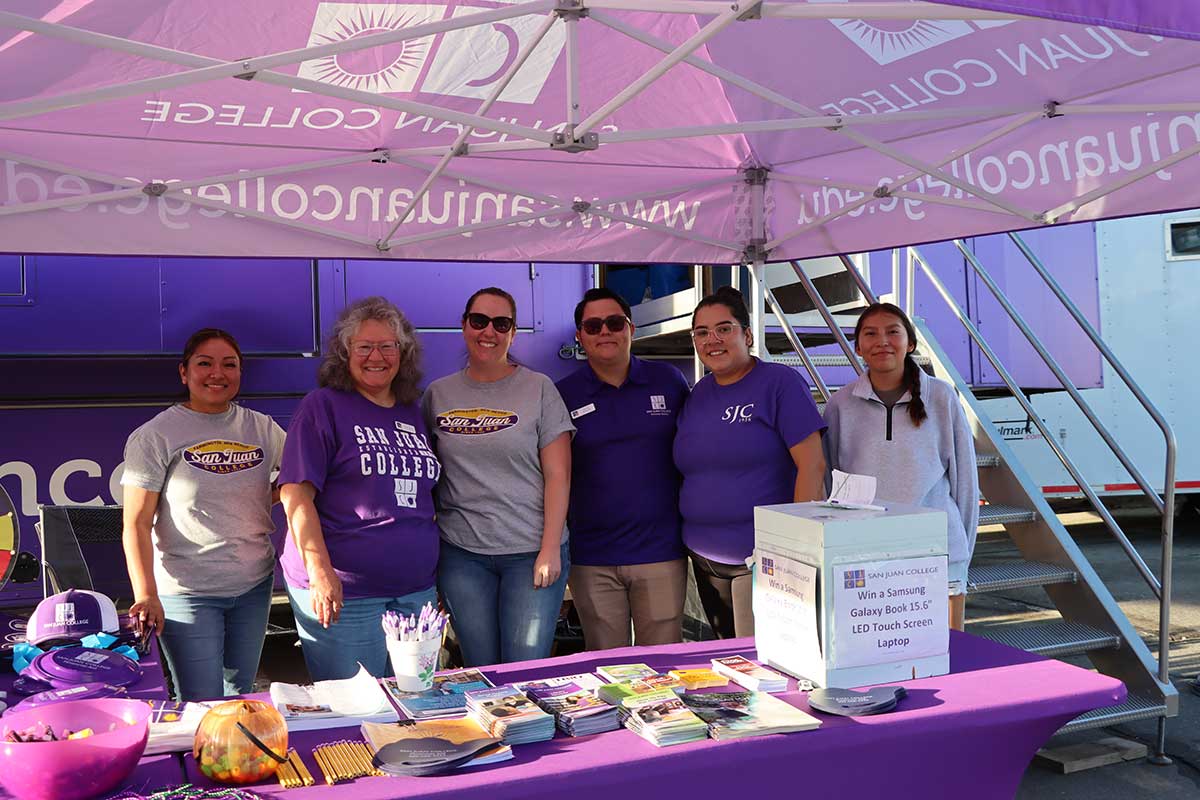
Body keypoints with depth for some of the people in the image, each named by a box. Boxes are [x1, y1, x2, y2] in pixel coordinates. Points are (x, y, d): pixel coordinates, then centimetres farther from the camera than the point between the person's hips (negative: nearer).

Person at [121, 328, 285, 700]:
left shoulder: (263, 428, 4)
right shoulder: (155, 436, -7)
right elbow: (136, 524, -10)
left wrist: (272, 496, -1)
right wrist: (146, 596, -19)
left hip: (254, 586, 4)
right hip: (187, 592, -4)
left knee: (240, 697, 17)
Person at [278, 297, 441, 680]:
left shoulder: (412, 413, 13)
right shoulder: (323, 406, -4)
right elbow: (296, 494, -11)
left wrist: (439, 575, 17)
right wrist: (319, 570, -20)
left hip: (415, 588, 6)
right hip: (343, 591, -5)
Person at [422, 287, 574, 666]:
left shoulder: (539, 389, -1)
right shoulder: (437, 394, 7)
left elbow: (558, 475, -4)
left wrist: (550, 549, -10)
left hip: (530, 553, -2)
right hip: (461, 553, 3)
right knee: (480, 673, 10)